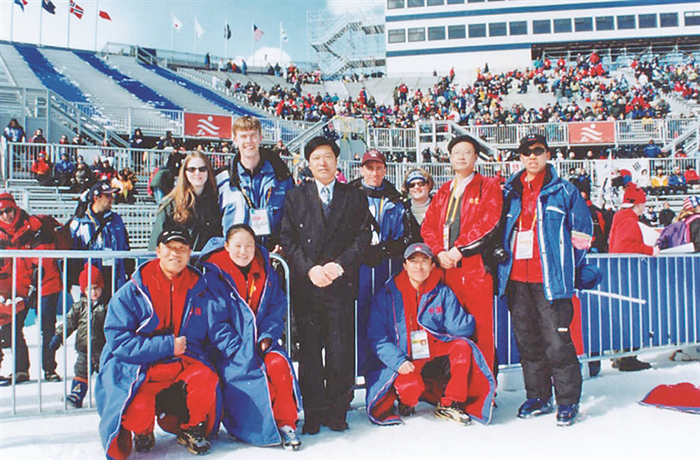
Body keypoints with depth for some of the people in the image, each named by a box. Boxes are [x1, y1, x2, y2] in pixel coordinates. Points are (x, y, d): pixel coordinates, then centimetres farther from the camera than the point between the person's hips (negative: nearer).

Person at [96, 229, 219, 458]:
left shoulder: (200, 291, 6)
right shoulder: (131, 292, -2)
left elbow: (213, 335, 13)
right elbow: (119, 340, -9)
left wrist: (187, 350, -7)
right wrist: (167, 346, -16)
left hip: (184, 362, 2)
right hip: (139, 367, -2)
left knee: (206, 379, -30)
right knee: (137, 412, -28)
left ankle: (190, 427, 3)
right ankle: (143, 431, 13)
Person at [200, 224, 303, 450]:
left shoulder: (266, 272, 8)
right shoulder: (215, 275, -4)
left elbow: (277, 308, 8)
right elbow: (216, 323, -7)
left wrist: (267, 337, -9)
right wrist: (239, 351, -17)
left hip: (262, 344, 3)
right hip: (230, 351, -3)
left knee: (279, 364, -25)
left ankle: (286, 423, -9)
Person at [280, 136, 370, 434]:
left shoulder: (355, 198, 13)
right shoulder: (295, 197, 13)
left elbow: (363, 237, 4)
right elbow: (288, 239, 5)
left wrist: (339, 265, -10)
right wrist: (310, 269, -9)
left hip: (341, 283, 0)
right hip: (306, 284, 1)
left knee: (341, 350, -1)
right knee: (309, 349, 2)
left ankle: (337, 411, 13)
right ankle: (313, 413, 12)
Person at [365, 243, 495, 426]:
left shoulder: (443, 293, 6)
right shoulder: (387, 295, -1)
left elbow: (460, 327, -4)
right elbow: (377, 336, -7)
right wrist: (398, 361, -18)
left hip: (437, 359, 2)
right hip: (406, 365, -2)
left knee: (462, 346, -24)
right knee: (409, 387, -32)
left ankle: (449, 405, -8)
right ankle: (407, 403, 8)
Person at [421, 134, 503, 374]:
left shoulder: (488, 187, 6)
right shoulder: (443, 192, 21)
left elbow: (489, 223, -8)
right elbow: (428, 226, 12)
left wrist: (459, 248, -14)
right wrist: (440, 252, -6)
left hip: (476, 266, -4)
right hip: (447, 267, 4)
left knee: (481, 327, -3)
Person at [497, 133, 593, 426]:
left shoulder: (564, 191, 3)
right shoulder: (509, 192, 13)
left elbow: (582, 231, 6)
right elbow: (499, 230, 23)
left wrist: (564, 266, 5)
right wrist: (502, 257, 15)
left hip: (549, 280, -4)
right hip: (516, 279, 4)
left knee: (557, 342, -5)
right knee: (527, 341, 11)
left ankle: (568, 400, 11)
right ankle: (538, 397, 23)